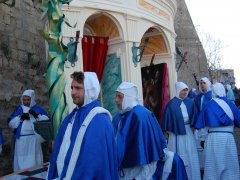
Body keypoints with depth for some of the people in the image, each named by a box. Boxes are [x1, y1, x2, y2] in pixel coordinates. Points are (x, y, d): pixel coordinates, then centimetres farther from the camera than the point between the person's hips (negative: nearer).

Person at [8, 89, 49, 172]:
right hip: (21, 139, 2)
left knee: (33, 160, 1)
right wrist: (20, 117, -12)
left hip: (33, 139, -2)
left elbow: (47, 119, -6)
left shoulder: (38, 109, 4)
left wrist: (36, 115, -20)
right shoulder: (19, 109, 11)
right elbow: (10, 123, 4)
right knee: (21, 160, 6)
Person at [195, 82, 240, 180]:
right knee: (229, 165, 11)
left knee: (213, 165, 8)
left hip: (213, 138, 0)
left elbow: (200, 124, 2)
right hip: (228, 137, 0)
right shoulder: (230, 104, 2)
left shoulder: (208, 105, 1)